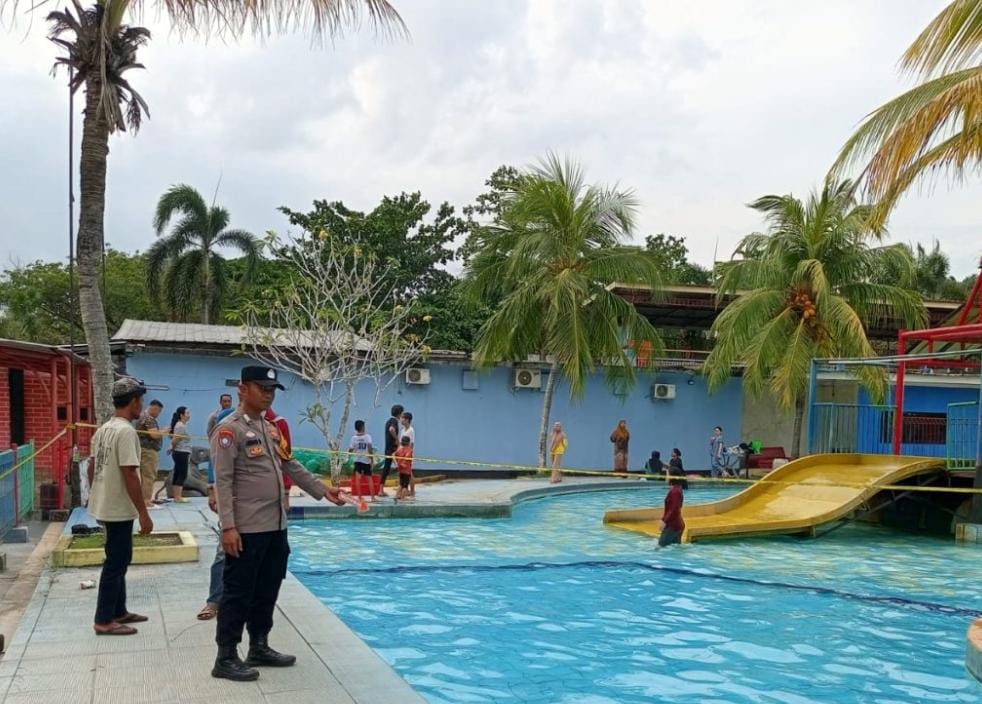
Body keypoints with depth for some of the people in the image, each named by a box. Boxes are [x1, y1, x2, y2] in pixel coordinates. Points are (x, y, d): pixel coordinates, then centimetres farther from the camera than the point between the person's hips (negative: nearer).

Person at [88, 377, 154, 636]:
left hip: (105, 506, 10)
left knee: (119, 561, 18)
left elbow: (92, 467, 15)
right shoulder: (126, 431, -21)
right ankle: (104, 621, 5)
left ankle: (118, 612, 27)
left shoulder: (103, 429, 9)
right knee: (115, 564, -2)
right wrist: (144, 513, -20)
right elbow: (130, 475, -24)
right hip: (119, 509, -10)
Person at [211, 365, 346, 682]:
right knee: (238, 593, 0)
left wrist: (322, 490, 13)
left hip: (275, 526, 8)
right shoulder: (229, 429, -11)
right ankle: (226, 658, 10)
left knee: (267, 590, 16)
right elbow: (223, 482, -16)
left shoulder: (270, 428, 14)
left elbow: (291, 466, 20)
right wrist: (228, 527, -21)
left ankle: (259, 647, 28)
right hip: (247, 529, -8)